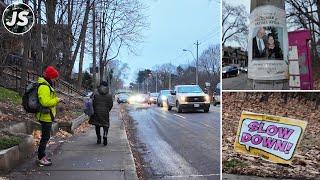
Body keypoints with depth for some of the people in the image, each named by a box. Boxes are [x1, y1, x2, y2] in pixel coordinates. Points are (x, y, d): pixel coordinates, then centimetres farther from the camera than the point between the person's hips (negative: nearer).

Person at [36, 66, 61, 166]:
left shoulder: (46, 85, 14)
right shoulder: (44, 87, -20)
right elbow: (45, 102, -27)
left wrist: (56, 99, 8)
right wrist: (57, 100, -18)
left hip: (47, 116, 11)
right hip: (46, 116, -11)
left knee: (45, 136, 18)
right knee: (45, 137, -3)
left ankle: (42, 156, 29)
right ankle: (41, 158, 6)